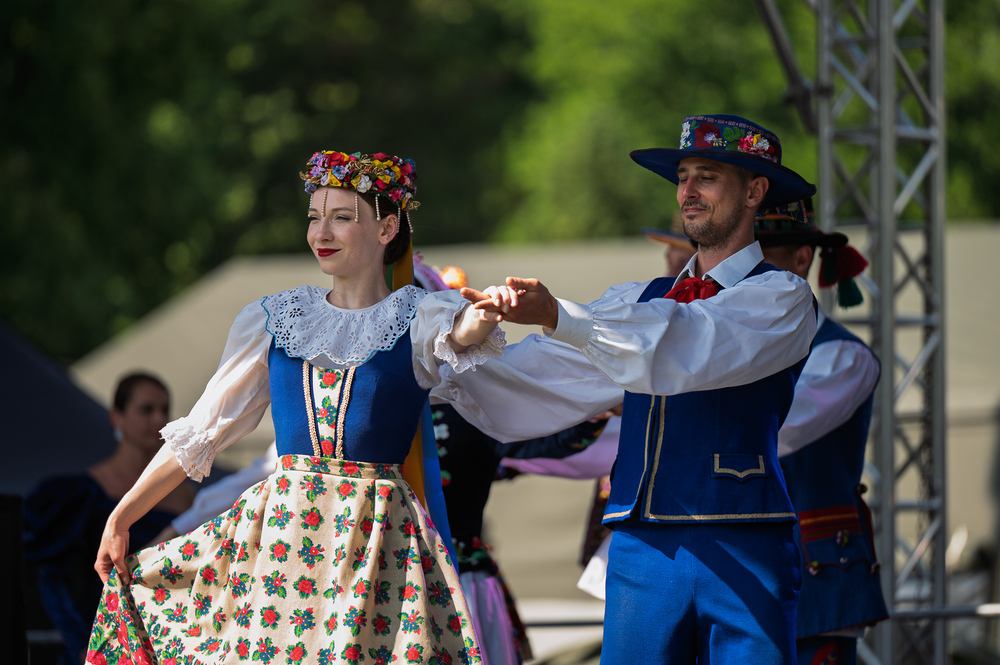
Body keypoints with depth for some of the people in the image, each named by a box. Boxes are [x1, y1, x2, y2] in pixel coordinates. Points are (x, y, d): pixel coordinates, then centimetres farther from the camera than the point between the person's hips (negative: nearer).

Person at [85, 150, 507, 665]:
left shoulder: (418, 318, 2)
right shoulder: (272, 320, 11)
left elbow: (460, 332, -22)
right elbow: (201, 431, 15)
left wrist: (483, 317, -47)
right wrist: (121, 516, 14)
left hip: (379, 535, -3)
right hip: (280, 524, 3)